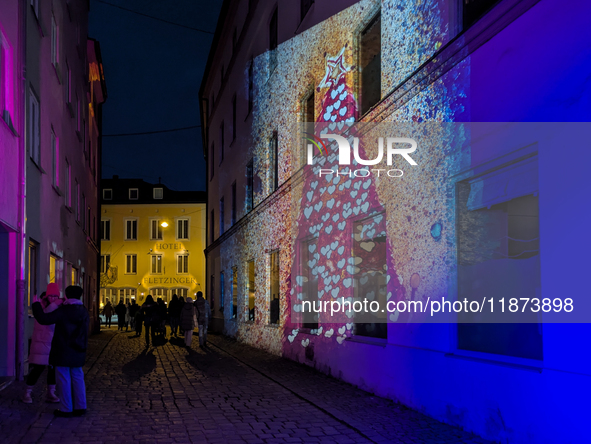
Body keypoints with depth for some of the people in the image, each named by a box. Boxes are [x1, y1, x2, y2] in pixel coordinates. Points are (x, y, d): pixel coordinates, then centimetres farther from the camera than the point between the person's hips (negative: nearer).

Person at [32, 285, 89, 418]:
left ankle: (66, 409, 3)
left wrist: (36, 304, -8)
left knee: (64, 379, 0)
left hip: (63, 352, -6)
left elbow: (44, 319, -20)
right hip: (77, 352, 7)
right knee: (77, 378, 12)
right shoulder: (83, 311, 6)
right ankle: (80, 407, 13)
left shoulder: (63, 311, -16)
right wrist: (62, 304, 21)